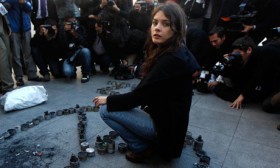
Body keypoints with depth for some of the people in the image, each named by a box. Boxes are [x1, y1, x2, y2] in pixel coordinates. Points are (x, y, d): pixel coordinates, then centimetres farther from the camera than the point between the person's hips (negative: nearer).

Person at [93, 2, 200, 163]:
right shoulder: (170, 52, 4)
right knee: (110, 106, 19)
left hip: (165, 125, -9)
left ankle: (142, 148, 4)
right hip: (163, 116, 10)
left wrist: (108, 100, -8)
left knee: (106, 110, -11)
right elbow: (146, 93, 9)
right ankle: (151, 141, 17)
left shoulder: (172, 59, -27)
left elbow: (140, 95, -23)